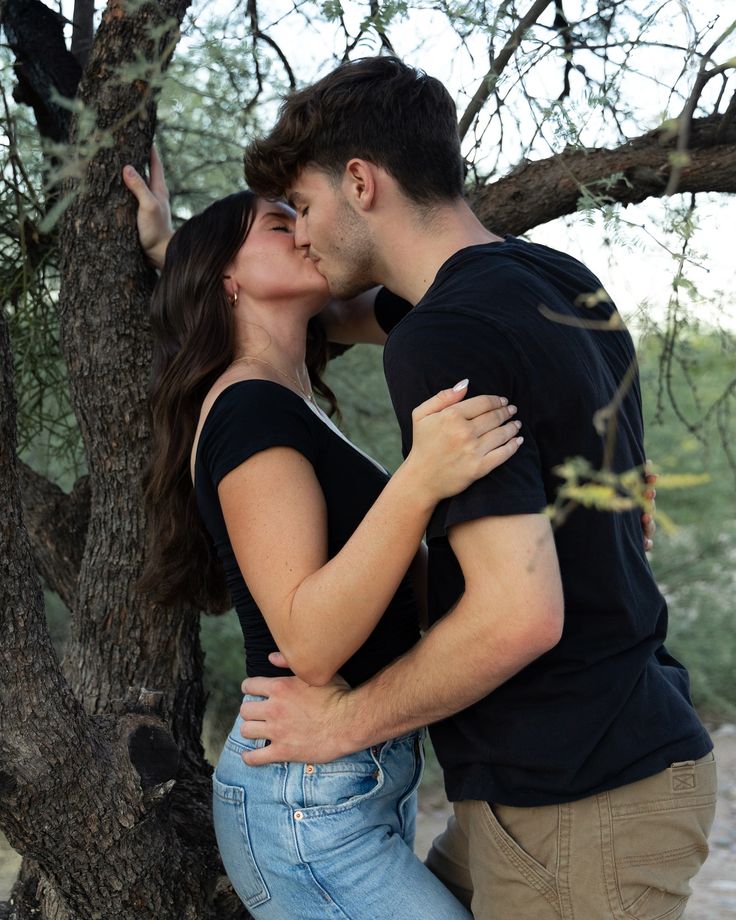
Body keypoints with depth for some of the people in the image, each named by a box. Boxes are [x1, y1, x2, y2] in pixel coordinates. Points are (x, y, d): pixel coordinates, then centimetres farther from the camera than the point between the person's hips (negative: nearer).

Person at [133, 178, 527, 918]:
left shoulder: (291, 410, 13)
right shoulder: (248, 408, -16)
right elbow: (311, 644, -26)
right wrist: (419, 481, -38)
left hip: (369, 779, 10)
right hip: (310, 802, -10)